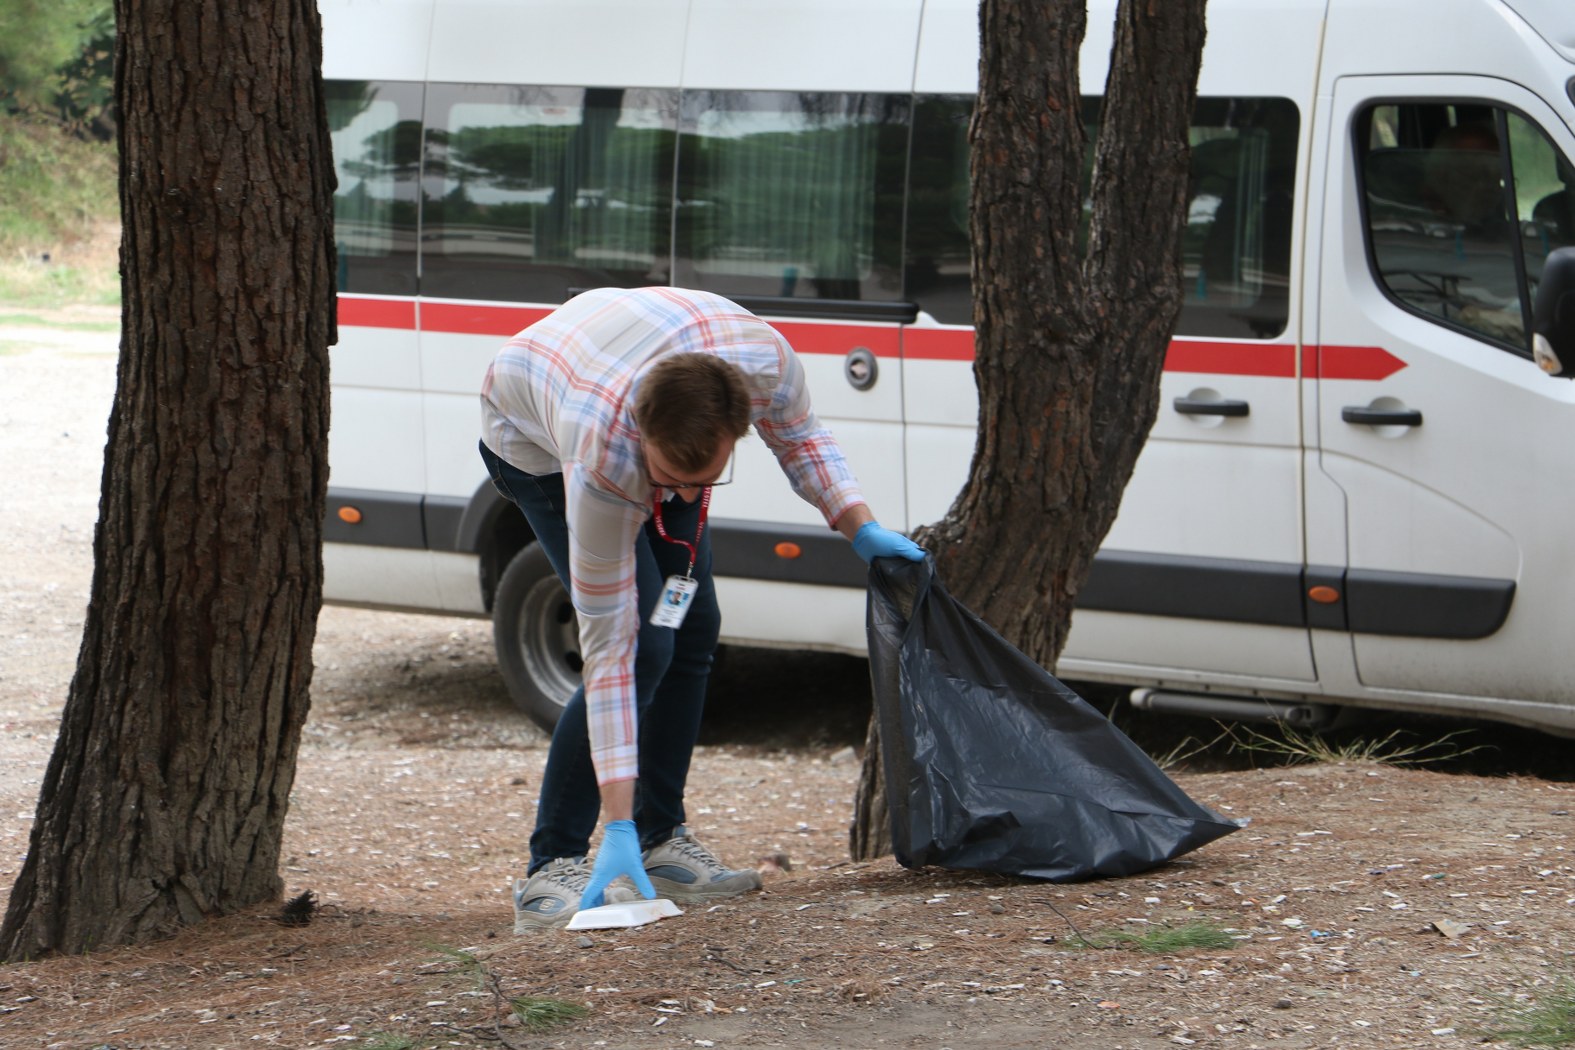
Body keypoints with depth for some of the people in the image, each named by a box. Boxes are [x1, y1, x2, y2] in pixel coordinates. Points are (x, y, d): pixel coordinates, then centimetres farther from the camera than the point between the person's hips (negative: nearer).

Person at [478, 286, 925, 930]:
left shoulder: (766, 361, -38)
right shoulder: (603, 465, -45)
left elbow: (797, 436, -9)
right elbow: (607, 649, -39)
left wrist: (861, 527, -22)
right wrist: (617, 828, -40)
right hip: (534, 441, -6)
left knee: (694, 631, 1)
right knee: (644, 644, -20)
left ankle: (662, 842, 15)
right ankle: (552, 867, -14)